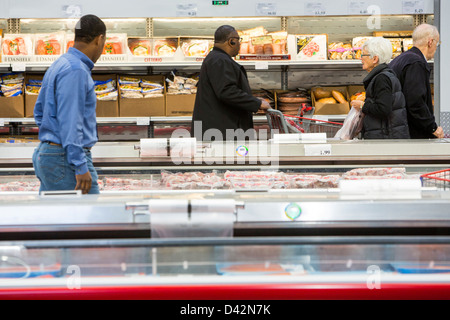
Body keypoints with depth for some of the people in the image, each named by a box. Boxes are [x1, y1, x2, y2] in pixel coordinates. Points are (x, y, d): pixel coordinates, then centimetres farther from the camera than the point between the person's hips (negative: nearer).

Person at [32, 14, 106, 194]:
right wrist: (81, 167, -23)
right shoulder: (76, 70, -16)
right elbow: (69, 122, -22)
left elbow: (39, 111, 25)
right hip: (66, 160, -10)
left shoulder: (59, 65, 16)